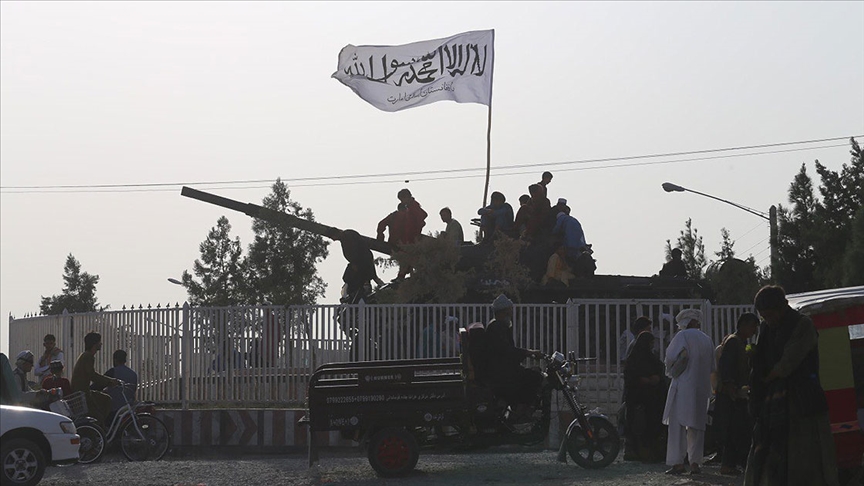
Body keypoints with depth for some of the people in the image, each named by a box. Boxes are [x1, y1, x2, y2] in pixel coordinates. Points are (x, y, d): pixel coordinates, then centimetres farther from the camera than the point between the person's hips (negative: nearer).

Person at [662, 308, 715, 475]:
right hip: (702, 389, 6)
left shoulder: (682, 336, -7)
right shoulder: (707, 340, 13)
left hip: (683, 386, -6)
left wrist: (672, 372, 10)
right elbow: (711, 367, 17)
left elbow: (670, 356, -8)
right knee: (696, 425, 10)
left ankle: (677, 463, -8)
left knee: (677, 425, -3)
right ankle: (695, 462, 7)